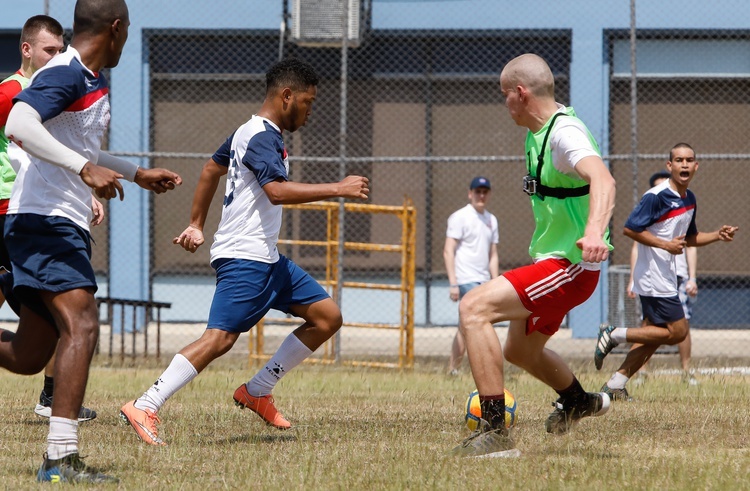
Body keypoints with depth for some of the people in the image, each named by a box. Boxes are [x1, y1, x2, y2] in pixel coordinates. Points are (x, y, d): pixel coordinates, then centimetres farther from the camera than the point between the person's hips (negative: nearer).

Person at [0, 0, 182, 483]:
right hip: (47, 221, -10)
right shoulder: (66, 75, -12)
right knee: (82, 326, -21)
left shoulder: (93, 80, 19)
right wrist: (85, 168, -33)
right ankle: (61, 457, -25)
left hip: (64, 226, 10)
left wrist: (138, 173, 39)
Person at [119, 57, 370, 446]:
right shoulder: (261, 138, -15)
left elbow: (212, 169, 31)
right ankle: (144, 408, -22)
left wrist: (196, 224, 35)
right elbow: (277, 191, -30)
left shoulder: (250, 132, 18)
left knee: (327, 316, 9)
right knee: (220, 338, -20)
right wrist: (337, 190, -27)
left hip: (265, 258, 11)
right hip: (243, 258, -11)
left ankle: (257, 392, 12)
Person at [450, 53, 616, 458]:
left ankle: (494, 431, -27)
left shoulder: (565, 132, -22)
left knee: (473, 308, -25)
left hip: (569, 267, -10)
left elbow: (602, 178, -41)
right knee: (519, 351, 29)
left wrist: (594, 230, -58)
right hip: (548, 259, 10)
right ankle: (578, 400, 58)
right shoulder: (538, 132, 10)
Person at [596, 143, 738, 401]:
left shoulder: (689, 199, 13)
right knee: (677, 332, -11)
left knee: (653, 336, 9)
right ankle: (615, 335, -4)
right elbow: (630, 228, -17)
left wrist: (717, 235, 9)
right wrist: (665, 245, -21)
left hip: (666, 278, 9)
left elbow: (689, 238, 25)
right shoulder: (656, 196, -15)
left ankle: (615, 385, 12)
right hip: (653, 278, -9)